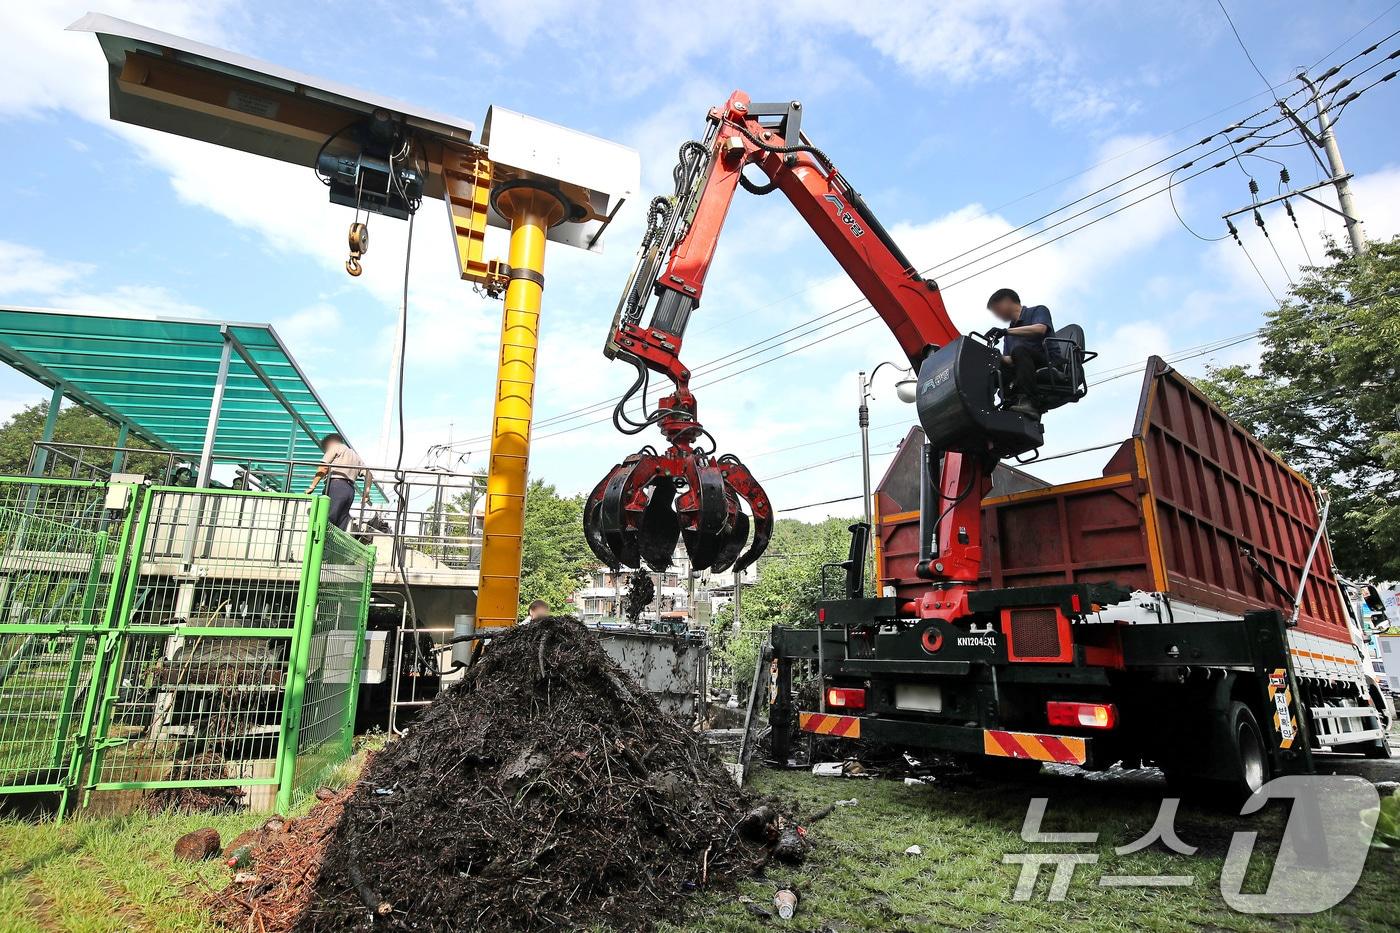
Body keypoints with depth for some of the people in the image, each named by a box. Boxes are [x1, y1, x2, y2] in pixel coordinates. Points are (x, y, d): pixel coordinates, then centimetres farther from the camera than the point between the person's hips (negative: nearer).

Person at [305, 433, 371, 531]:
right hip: (350, 490, 7)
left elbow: (323, 468, -3)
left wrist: (312, 487, -3)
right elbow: (368, 474, 20)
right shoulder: (355, 456, 32)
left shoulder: (336, 447, 11)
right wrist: (366, 491, 15)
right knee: (340, 529, 2)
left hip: (335, 485, -7)